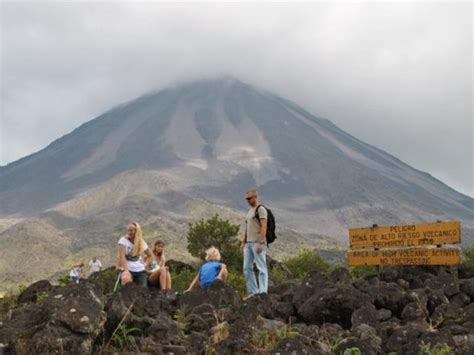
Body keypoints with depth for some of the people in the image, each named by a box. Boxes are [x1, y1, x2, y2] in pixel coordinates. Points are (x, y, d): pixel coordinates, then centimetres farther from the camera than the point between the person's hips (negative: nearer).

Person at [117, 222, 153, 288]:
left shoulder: (142, 243, 7)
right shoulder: (123, 240, -4)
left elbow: (150, 256, 22)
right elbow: (122, 256, -17)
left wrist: (144, 263, 4)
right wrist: (126, 270, -29)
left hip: (140, 271, 4)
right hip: (127, 269, -4)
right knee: (126, 279, -34)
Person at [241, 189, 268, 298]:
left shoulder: (261, 209, -8)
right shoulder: (250, 211, 19)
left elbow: (264, 227, -16)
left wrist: (260, 243, -23)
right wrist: (243, 242, 19)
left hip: (257, 243, -9)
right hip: (248, 243, 9)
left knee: (261, 268, -6)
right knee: (247, 268, 8)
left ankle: (263, 292, -5)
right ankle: (253, 291, 14)